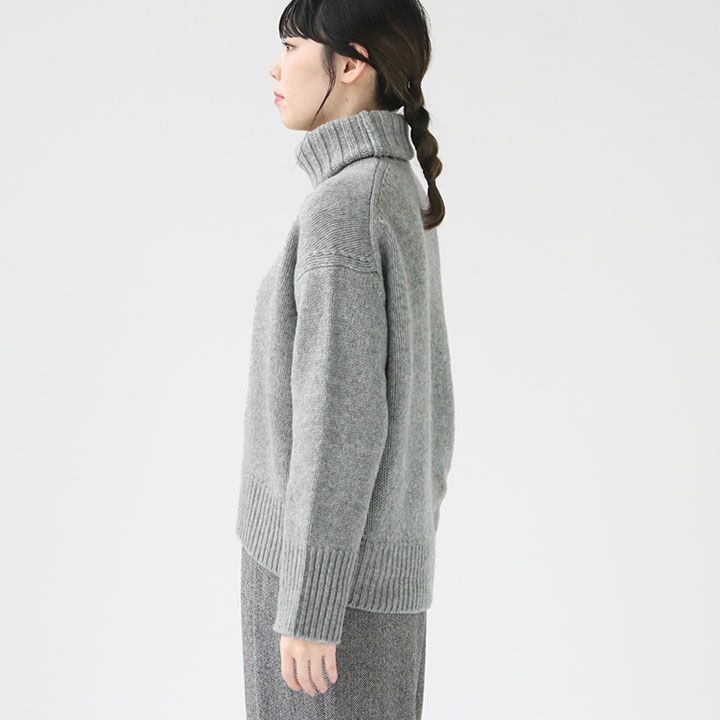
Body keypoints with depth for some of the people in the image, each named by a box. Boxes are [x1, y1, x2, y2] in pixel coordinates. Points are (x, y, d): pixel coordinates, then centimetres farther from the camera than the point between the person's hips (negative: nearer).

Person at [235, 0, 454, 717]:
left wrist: (308, 607, -18)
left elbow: (343, 419, -23)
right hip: (374, 558, 9)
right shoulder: (403, 206, 9)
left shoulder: (344, 206, -21)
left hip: (330, 567, -9)